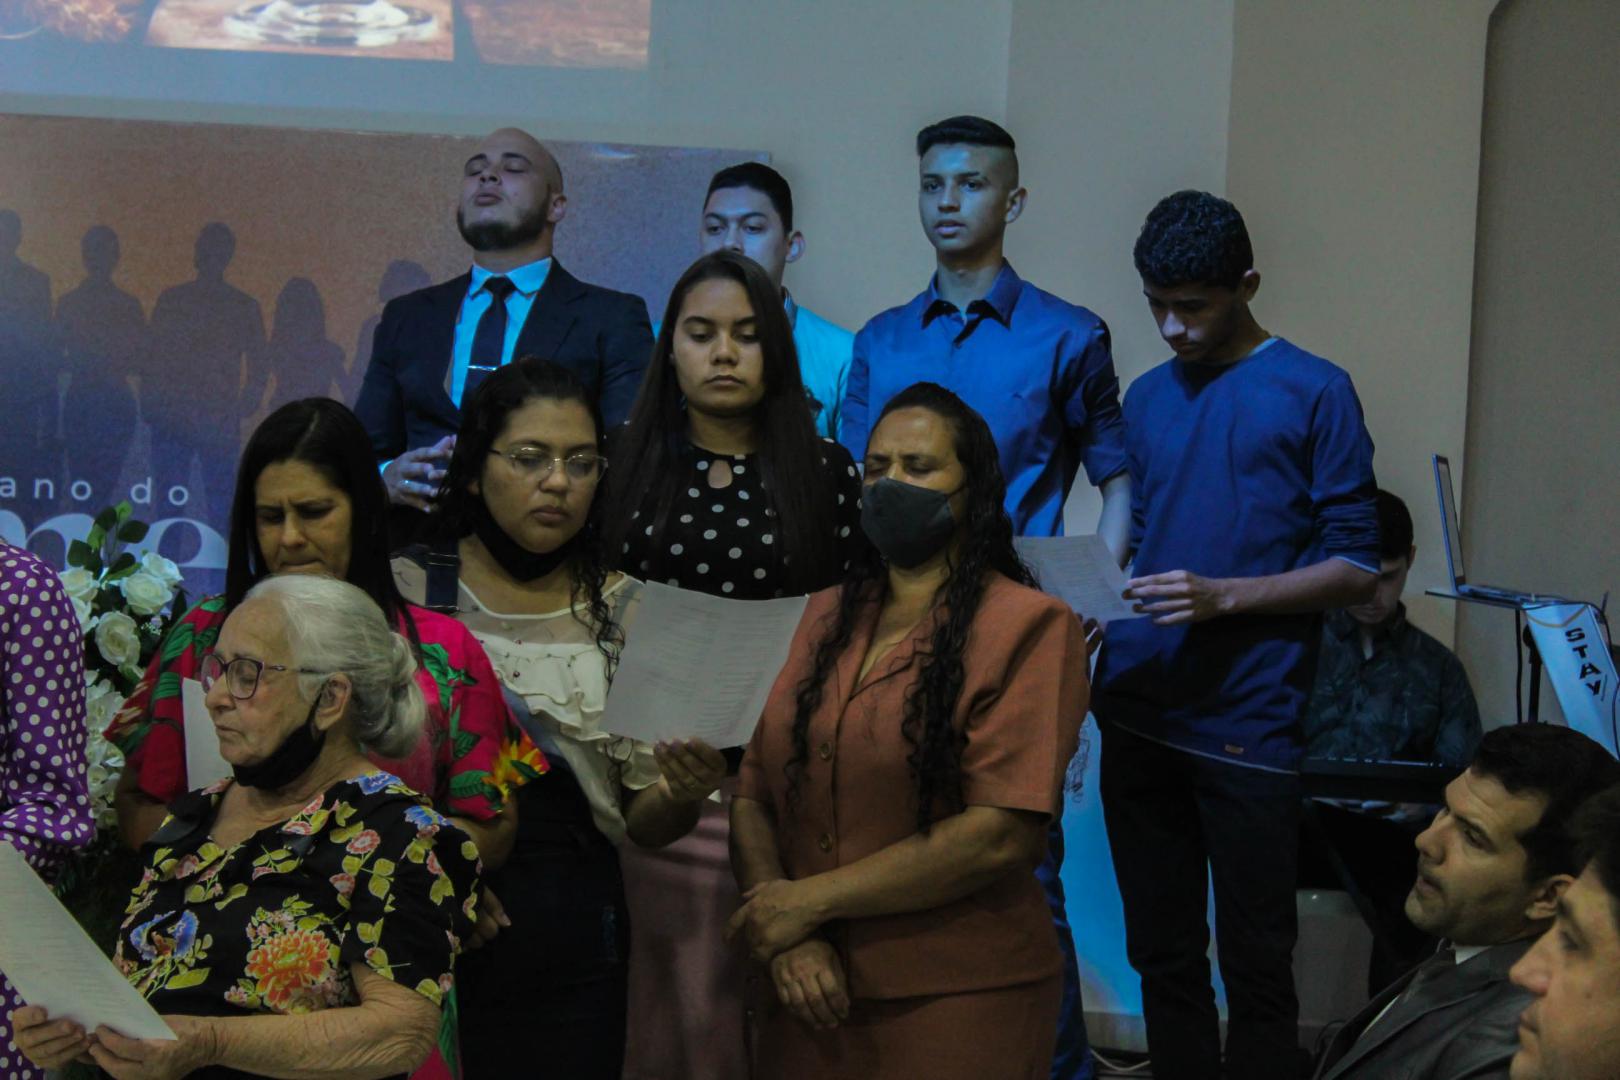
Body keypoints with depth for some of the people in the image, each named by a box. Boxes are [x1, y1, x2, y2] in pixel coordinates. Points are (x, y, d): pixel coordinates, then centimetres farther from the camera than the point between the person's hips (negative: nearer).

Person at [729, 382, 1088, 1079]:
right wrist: (786, 935, -14)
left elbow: (1001, 835, -17)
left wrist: (808, 900, -13)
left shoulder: (1029, 626, -8)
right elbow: (753, 795, 4)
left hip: (958, 1002, -4)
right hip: (814, 997, 5)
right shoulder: (825, 617, 10)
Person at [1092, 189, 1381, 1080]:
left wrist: (1223, 596, -17)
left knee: (1254, 964, 2)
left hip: (1245, 725, -5)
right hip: (1138, 711, 5)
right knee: (1162, 954, 12)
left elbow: (1355, 569, -4)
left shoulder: (1313, 393, -1)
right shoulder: (1148, 397, 14)